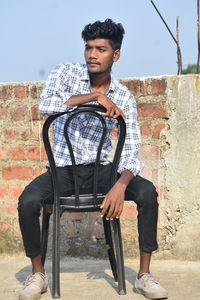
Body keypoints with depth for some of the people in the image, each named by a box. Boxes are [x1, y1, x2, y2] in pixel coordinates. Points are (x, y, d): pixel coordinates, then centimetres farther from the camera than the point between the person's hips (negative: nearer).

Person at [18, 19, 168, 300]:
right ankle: (38, 274, -4)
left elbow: (131, 150, -12)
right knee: (28, 201, -28)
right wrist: (94, 96, -30)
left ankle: (144, 275, -11)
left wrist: (120, 186, -31)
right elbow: (45, 105, -27)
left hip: (101, 168, 1)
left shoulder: (124, 98, -5)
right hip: (63, 168, -1)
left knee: (148, 192, -23)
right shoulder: (67, 73, -7)